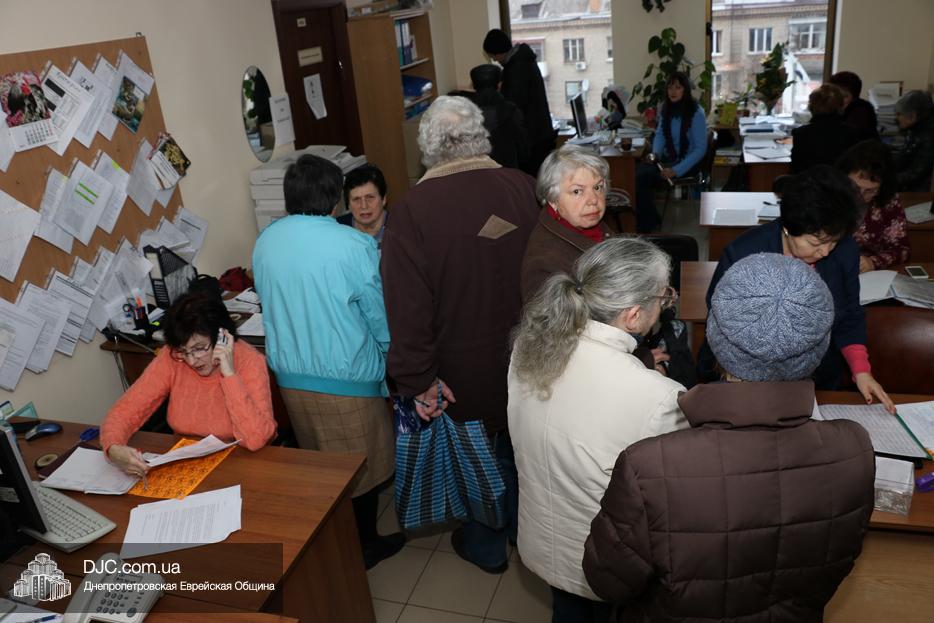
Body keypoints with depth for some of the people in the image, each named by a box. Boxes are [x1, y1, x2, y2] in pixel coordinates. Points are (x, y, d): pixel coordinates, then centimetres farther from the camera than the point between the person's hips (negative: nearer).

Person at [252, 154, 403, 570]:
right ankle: (363, 547, 30)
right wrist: (386, 361, 6)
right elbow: (381, 317, -12)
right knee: (361, 465, 14)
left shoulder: (264, 242, -3)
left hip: (289, 375, 6)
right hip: (345, 378, -6)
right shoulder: (353, 245, -20)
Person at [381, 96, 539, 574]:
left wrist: (418, 378, -12)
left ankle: (485, 546, 41)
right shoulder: (523, 188, -12)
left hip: (466, 372, -3)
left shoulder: (412, 211, -22)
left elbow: (409, 306, -22)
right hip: (528, 356, 4)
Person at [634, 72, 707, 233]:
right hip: (668, 157, 6)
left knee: (643, 177, -24)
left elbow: (700, 149, -15)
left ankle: (648, 224, -5)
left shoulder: (696, 113, -14)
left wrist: (677, 170, -24)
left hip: (687, 162, -6)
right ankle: (646, 220, -10)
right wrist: (655, 153, -7)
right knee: (636, 171, -23)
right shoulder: (666, 108, 5)